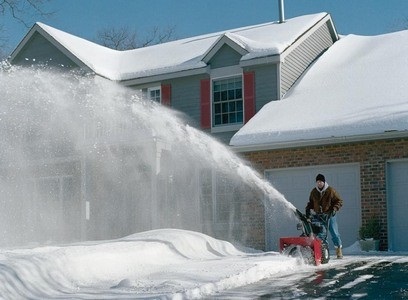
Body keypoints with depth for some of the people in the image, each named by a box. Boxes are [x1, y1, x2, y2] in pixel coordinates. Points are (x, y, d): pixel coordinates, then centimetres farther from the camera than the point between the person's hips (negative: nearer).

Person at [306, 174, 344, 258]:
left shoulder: (330, 190, -4)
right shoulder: (314, 192, 7)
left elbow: (339, 201, -1)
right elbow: (311, 202, 22)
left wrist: (334, 209, -15)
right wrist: (308, 209, 4)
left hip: (330, 215, -3)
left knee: (334, 232, -2)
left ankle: (339, 250, 8)